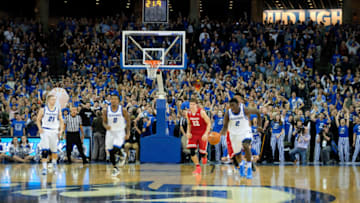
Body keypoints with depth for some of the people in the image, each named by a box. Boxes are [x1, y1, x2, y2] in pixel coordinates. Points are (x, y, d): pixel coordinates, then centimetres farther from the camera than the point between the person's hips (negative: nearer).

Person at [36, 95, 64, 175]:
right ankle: (44, 167, -12)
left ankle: (54, 163, 39)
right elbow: (38, 120, 5)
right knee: (45, 150, -13)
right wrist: (40, 128, -11)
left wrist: (61, 130, -5)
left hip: (54, 131, 3)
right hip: (45, 131, -3)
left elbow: (61, 121, 9)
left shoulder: (58, 110, 5)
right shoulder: (43, 110, -1)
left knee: (54, 150, 12)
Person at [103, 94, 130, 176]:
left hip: (120, 132, -3)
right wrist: (106, 126, -19)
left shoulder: (123, 110, -9)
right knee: (111, 152, 5)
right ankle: (115, 169, 22)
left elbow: (128, 121, 0)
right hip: (110, 132, 3)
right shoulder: (106, 111, -4)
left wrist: (128, 133, -6)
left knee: (116, 149, -22)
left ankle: (123, 155, 14)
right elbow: (104, 122, 5)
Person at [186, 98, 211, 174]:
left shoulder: (201, 112, -18)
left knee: (202, 152, -2)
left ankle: (204, 155, 38)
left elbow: (209, 123, -13)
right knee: (192, 151, -13)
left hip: (203, 133, -4)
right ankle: (198, 167, 0)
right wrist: (188, 132, -4)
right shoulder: (188, 113, -4)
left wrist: (206, 134, -23)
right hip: (193, 133, 4)